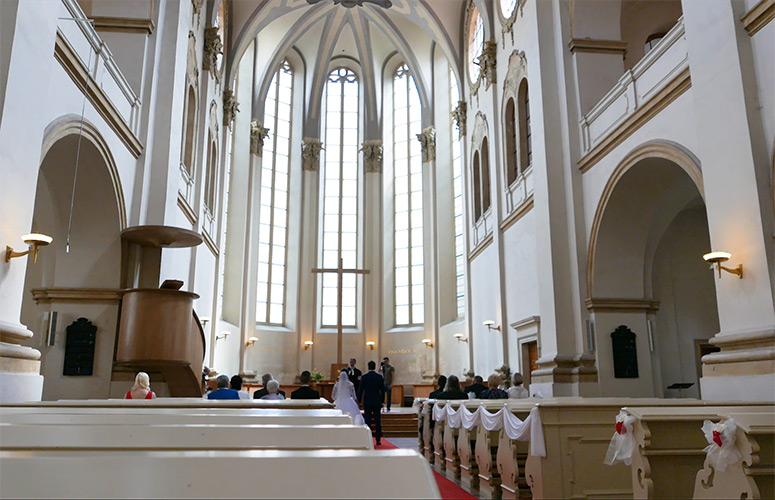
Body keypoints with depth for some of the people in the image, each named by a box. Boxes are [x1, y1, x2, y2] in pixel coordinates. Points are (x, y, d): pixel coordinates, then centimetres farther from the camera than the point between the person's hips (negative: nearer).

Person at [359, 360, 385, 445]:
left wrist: (359, 400, 6)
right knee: (377, 420, 4)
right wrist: (381, 401, 12)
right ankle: (378, 440, 3)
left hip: (367, 402, -1)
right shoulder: (379, 377, 0)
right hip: (377, 402, 1)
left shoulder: (364, 377, -4)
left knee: (367, 421, 3)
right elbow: (382, 390, 3)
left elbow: (360, 389, -2)